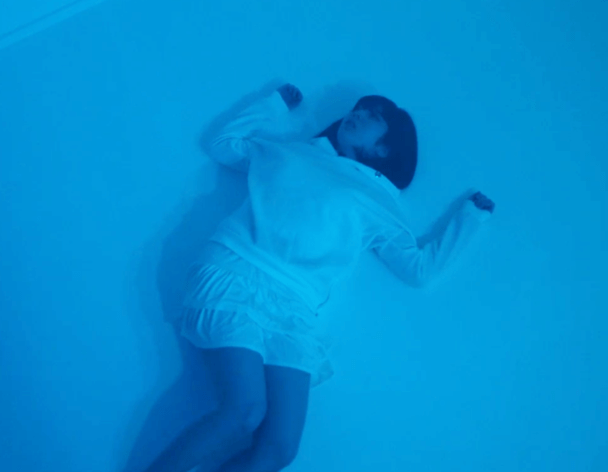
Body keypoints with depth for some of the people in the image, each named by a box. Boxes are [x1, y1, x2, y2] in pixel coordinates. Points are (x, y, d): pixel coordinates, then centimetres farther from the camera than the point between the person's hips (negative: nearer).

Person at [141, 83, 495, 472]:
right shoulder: (288, 149, 24)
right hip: (235, 279, -1)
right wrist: (278, 102, 33)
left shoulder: (380, 205, 21)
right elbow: (224, 146, 29)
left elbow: (421, 268, 16)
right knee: (245, 411, -26)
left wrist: (473, 213, 21)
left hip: (295, 311, 2)